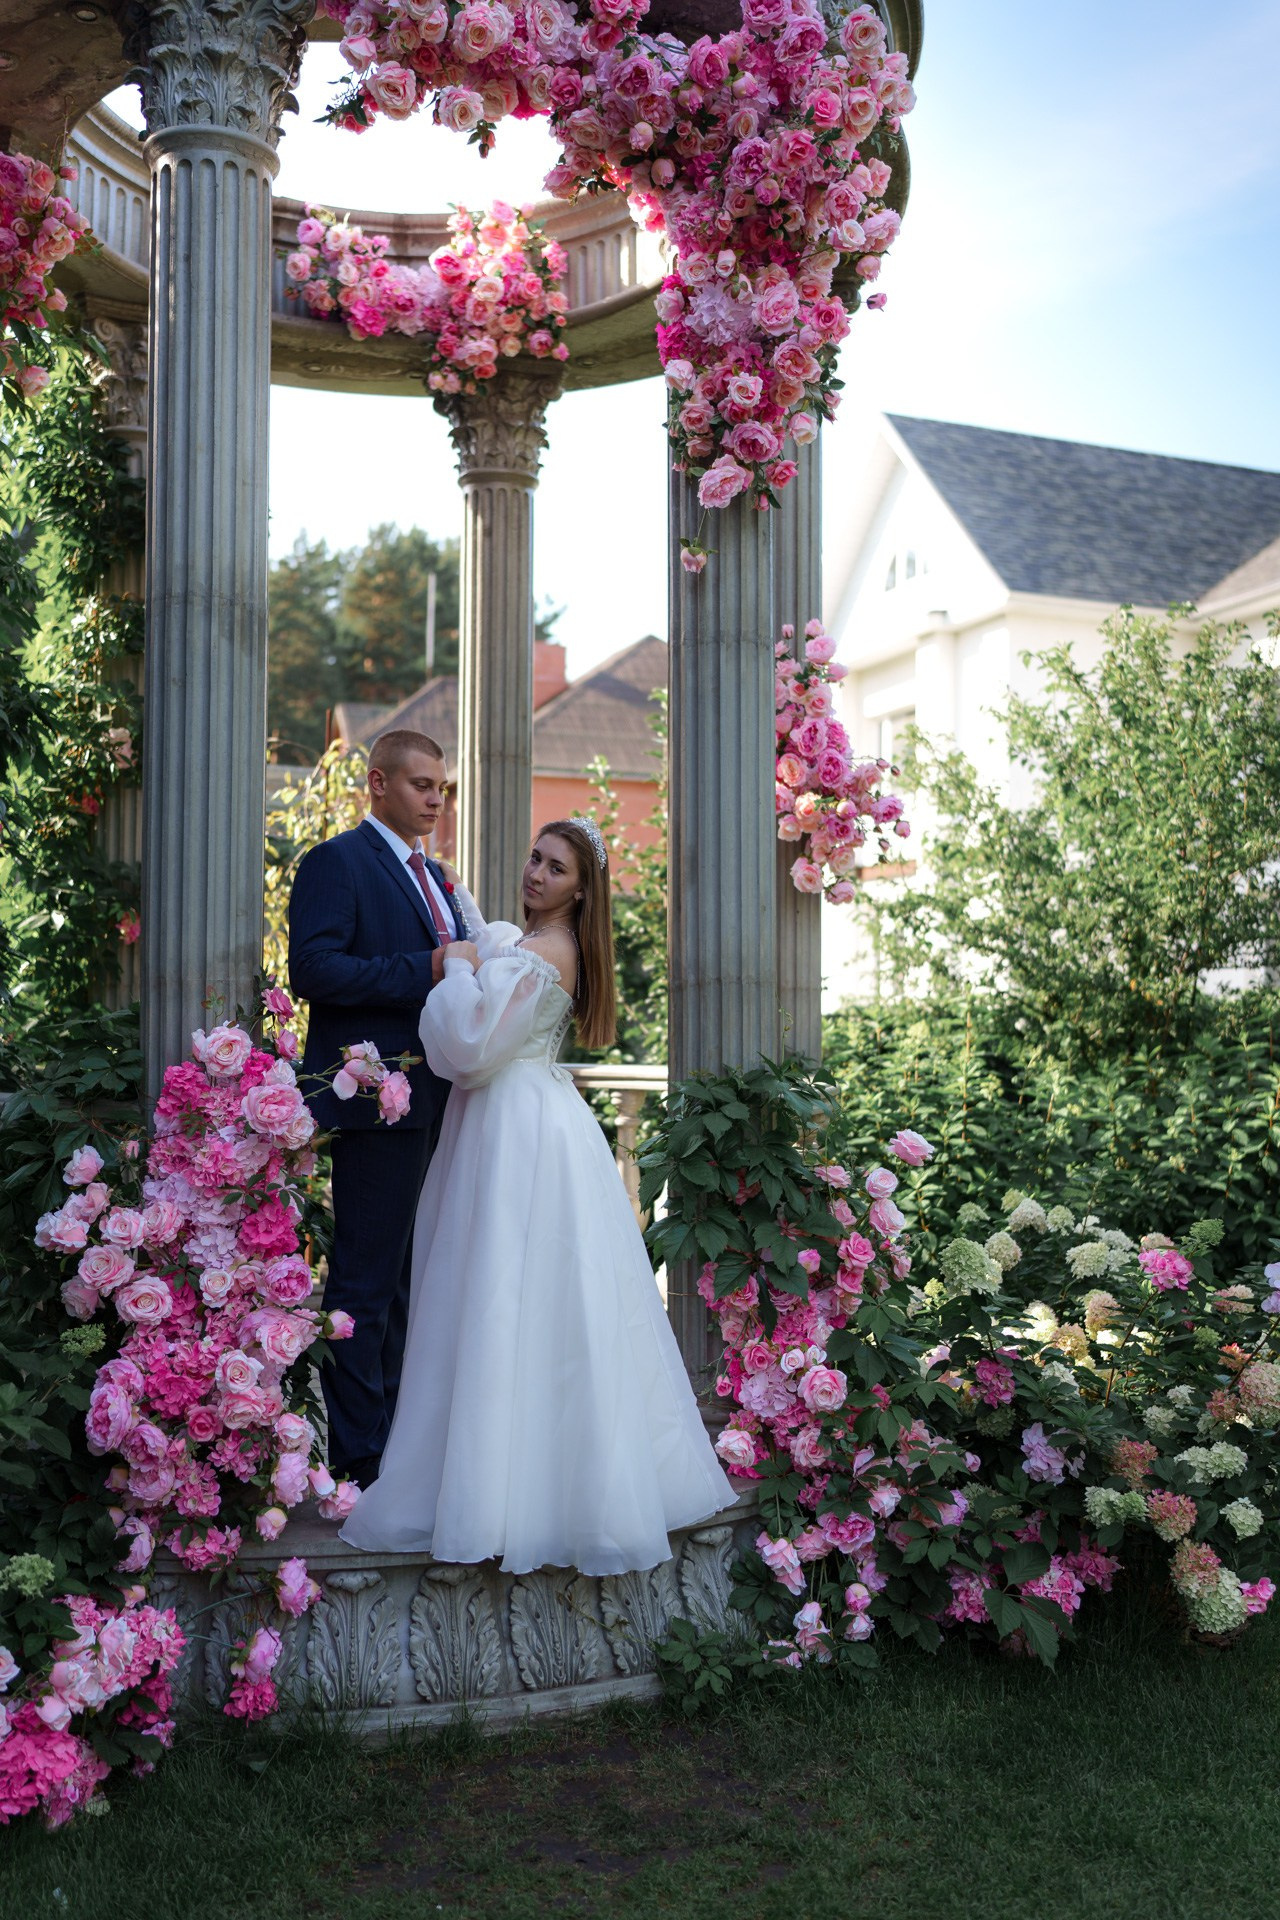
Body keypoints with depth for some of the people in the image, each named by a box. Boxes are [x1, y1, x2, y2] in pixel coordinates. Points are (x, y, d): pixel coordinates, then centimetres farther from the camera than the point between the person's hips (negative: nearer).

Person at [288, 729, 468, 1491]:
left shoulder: (432, 874, 21)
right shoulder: (337, 863, -6)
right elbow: (313, 969, -18)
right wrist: (425, 971, -21)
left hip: (433, 1104, 9)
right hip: (378, 1098, -9)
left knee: (407, 1277, 15)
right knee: (366, 1279, -4)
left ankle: (398, 1432, 24)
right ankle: (359, 1454, 4)